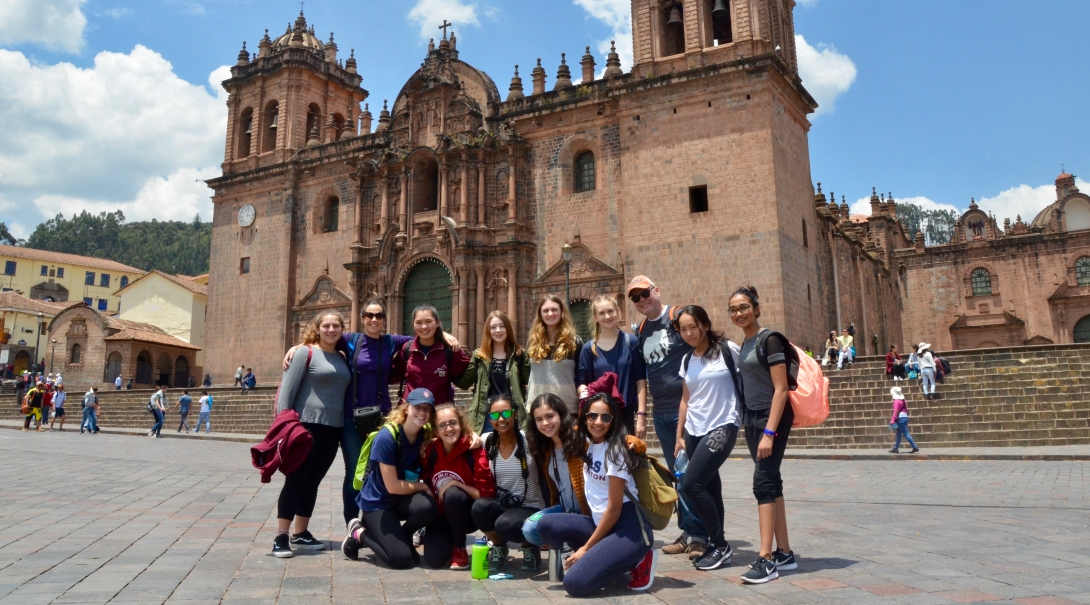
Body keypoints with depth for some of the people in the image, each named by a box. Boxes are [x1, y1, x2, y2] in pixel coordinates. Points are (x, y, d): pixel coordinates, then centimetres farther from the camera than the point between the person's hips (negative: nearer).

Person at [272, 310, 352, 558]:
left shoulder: (343, 358, 12)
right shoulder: (306, 353, -6)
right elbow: (286, 390, -9)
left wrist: (347, 427, 13)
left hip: (333, 429, 6)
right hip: (306, 426, -6)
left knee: (313, 482, 12)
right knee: (296, 480, -3)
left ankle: (300, 534, 22)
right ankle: (281, 537, 4)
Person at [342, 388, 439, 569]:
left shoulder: (425, 435, -5)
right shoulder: (386, 437, -23)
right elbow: (393, 486, -22)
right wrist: (424, 487, -10)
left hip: (402, 499, 5)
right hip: (377, 502, -5)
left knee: (428, 507, -28)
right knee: (401, 558, -17)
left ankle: (401, 538, 3)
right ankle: (359, 533, 10)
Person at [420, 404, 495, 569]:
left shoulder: (474, 451, -19)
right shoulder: (430, 451, -8)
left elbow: (486, 494, -20)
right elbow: (424, 482, 9)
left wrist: (455, 484, -24)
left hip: (468, 515, -2)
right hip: (441, 515, 2)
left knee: (453, 494, -34)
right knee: (434, 558, -21)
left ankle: (460, 549, -12)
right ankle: (445, 538, 15)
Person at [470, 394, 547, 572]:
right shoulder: (486, 441, -3)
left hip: (530, 508, -3)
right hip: (500, 505, 3)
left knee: (505, 524, -34)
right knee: (479, 506, -29)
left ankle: (530, 546, 2)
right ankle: (498, 547, 2)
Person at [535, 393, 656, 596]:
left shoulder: (615, 451, -14)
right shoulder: (588, 444, 7)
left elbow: (614, 509, -14)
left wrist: (586, 548, -10)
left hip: (629, 528, -8)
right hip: (602, 523, 8)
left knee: (575, 583, -24)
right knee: (546, 525, -11)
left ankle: (636, 560, -1)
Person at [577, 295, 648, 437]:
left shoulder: (631, 342, -1)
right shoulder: (589, 348, 4)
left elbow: (640, 381, -2)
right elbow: (582, 382, 6)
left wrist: (641, 415, -7)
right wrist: (584, 393, -17)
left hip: (626, 414, -1)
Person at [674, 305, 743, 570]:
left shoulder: (728, 350, -6)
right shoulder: (687, 361, 11)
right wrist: (679, 436, 14)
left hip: (722, 427, -6)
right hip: (694, 432, 6)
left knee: (691, 484, -14)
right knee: (709, 488, 8)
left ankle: (720, 544, 1)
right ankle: (716, 545, 20)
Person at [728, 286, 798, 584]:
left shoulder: (769, 339, -13)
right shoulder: (744, 344, 12)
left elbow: (781, 389, -17)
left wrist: (769, 431, -22)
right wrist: (752, 426, 11)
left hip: (772, 418, -8)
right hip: (752, 418, 8)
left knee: (763, 482, -11)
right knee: (771, 482, 10)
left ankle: (766, 560, -7)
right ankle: (784, 554, 17)